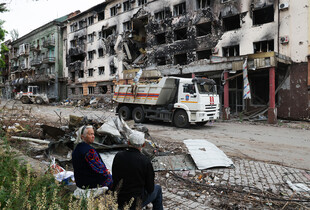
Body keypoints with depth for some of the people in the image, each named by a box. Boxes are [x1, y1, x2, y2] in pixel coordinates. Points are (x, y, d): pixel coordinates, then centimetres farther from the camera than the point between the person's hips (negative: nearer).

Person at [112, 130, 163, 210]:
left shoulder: (118, 156, -9)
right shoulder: (145, 161, -21)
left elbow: (114, 178, 5)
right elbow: (150, 189, -11)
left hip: (118, 200, 5)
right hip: (135, 203, -4)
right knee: (157, 188, 21)